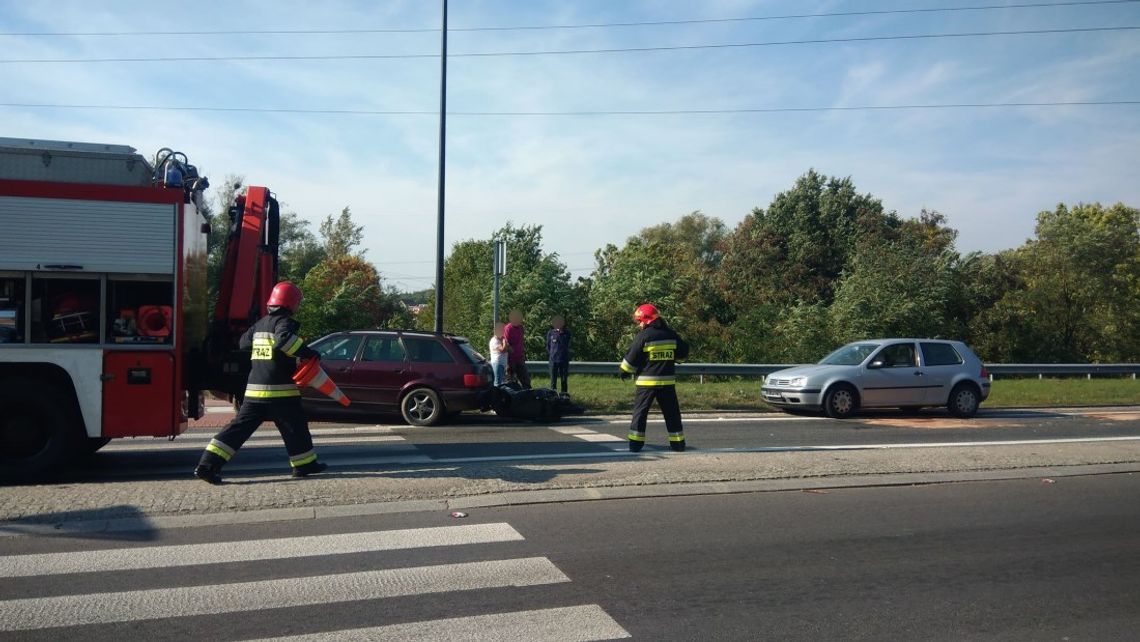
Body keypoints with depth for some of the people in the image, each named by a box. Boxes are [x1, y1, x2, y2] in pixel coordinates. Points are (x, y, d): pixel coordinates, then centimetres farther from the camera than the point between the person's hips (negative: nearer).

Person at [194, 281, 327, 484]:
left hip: (255, 389, 7)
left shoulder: (260, 323, 16)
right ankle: (304, 465, 19)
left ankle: (208, 464, -3)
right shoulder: (285, 322, -8)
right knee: (295, 427, 8)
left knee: (240, 426, 5)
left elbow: (244, 342, 30)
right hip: (280, 390, -7)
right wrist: (307, 352, -24)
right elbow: (284, 339, -29)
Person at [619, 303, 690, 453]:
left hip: (647, 381, -4)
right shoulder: (671, 334, 4)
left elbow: (632, 358, -7)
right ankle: (678, 443, 13)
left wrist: (625, 371, 9)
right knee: (672, 412, 11)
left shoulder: (643, 336, -10)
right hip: (668, 381, 4)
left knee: (640, 412, 4)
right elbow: (684, 352, 12)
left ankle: (635, 443, 1)